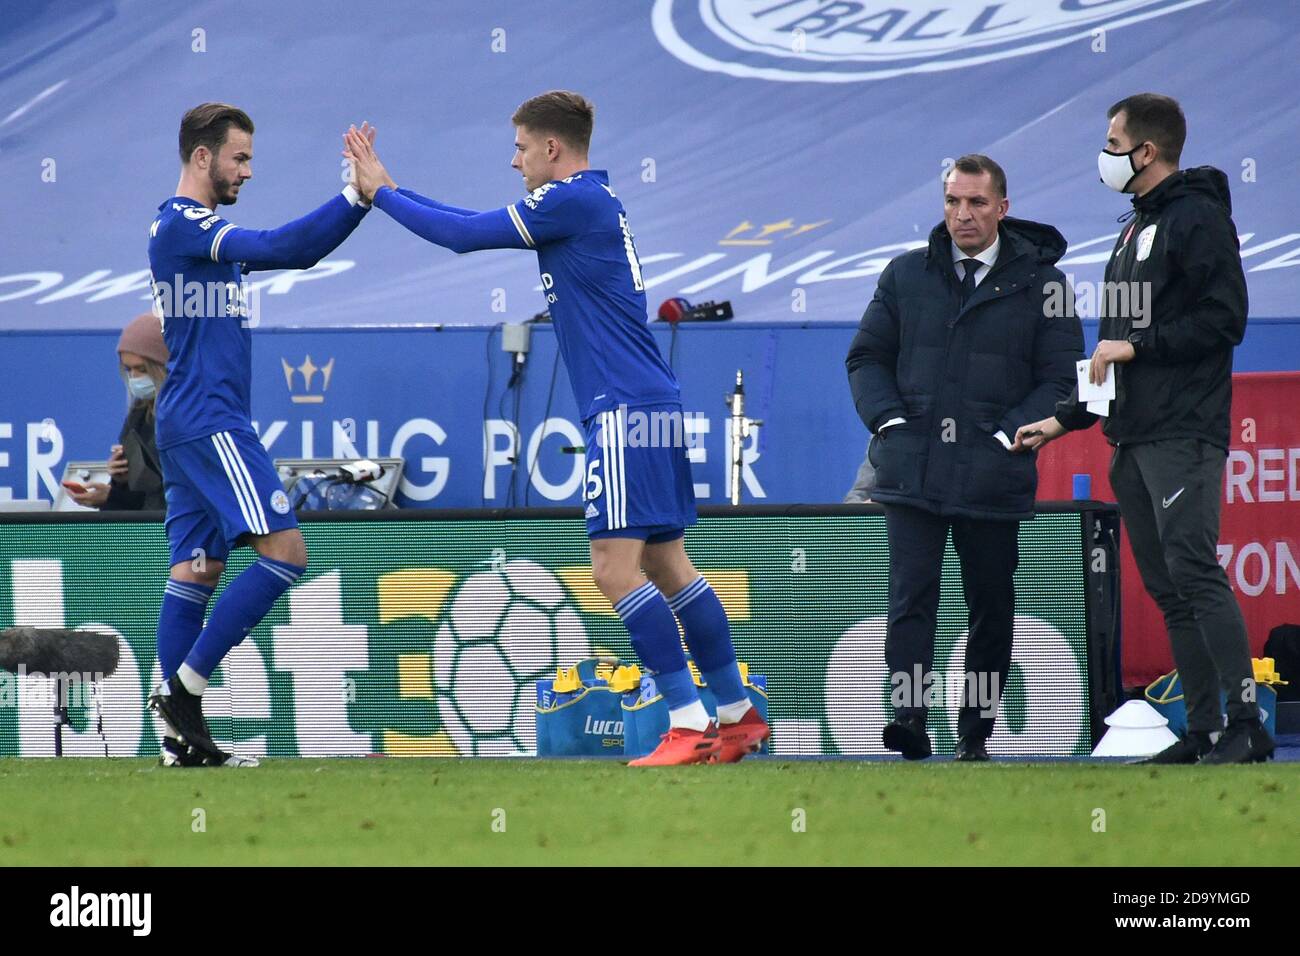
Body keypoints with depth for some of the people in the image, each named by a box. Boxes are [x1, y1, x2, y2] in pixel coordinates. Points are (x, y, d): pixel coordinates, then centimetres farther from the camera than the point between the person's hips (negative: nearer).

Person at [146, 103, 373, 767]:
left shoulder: (196, 227, 20)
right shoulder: (182, 224, -11)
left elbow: (295, 252, 20)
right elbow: (279, 249, -22)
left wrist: (358, 195, 8)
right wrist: (358, 195, -20)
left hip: (191, 427, 10)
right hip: (209, 422, -10)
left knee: (198, 569, 7)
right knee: (283, 551, -13)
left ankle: (181, 735, 4)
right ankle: (183, 685, -12)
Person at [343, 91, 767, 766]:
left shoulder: (572, 202, -11)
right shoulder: (592, 202, 18)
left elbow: (462, 235, -9)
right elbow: (477, 227, 26)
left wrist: (381, 192, 4)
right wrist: (386, 188, 25)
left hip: (625, 410, -10)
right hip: (648, 404, 10)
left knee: (615, 566, -12)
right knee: (666, 565, 12)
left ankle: (689, 725, -14)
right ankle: (738, 715, 16)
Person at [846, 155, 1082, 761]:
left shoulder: (1040, 284, 4)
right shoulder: (906, 275, 11)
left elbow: (1061, 376, 3)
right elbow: (867, 357, 16)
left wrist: (1009, 433, -8)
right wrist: (888, 417, -1)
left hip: (993, 476, -1)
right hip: (910, 472, 1)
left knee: (991, 608, 6)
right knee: (911, 597, -12)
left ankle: (976, 731, 16)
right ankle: (908, 718, -19)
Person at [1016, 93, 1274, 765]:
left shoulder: (1197, 217, -6)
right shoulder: (1136, 229, 23)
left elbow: (1223, 319, -17)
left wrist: (1137, 345, -14)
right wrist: (1064, 420, 23)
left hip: (1183, 436, -10)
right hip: (1132, 440, 10)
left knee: (1195, 572, -16)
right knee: (1167, 589, 6)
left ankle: (1247, 723, -18)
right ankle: (1203, 730, 7)